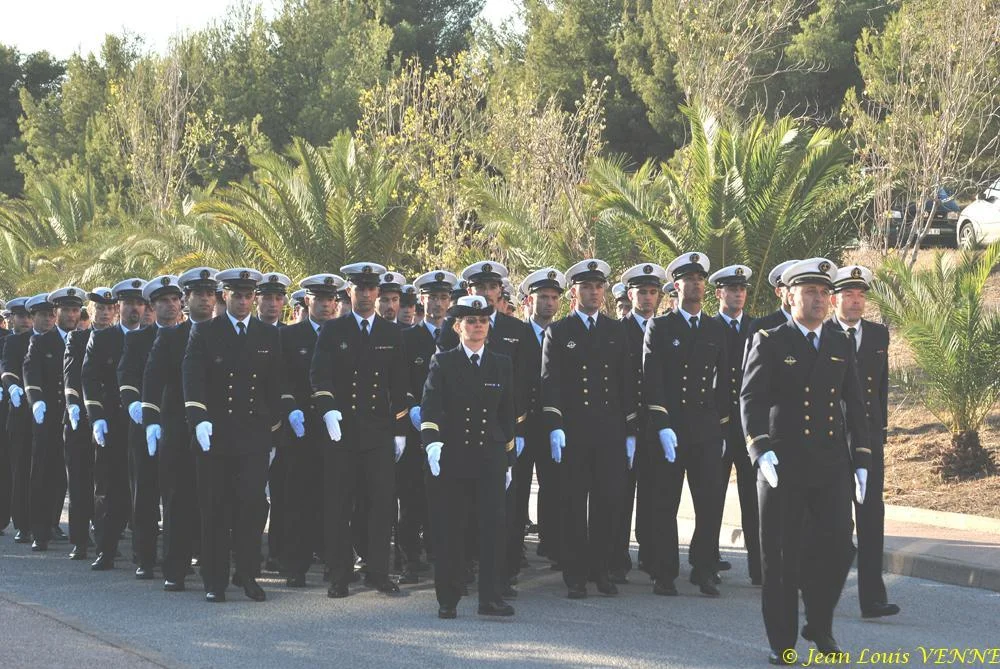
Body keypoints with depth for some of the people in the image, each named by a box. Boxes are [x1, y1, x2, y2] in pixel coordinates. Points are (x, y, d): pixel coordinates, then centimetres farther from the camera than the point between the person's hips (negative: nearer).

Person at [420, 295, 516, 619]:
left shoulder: (502, 365, 13)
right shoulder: (442, 363, 4)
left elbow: (507, 415, 16)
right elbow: (430, 406, -8)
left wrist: (508, 459, 14)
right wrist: (432, 442, -25)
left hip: (489, 458, 2)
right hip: (450, 456, -2)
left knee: (494, 525, -10)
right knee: (449, 530, 1)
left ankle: (490, 596, -7)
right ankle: (448, 600, 9)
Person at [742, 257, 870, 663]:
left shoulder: (842, 346, 13)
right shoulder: (770, 343, 0)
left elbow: (855, 406, 15)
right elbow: (751, 400, -9)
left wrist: (861, 461, 9)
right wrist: (760, 449, -24)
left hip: (831, 466, 3)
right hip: (783, 464, -3)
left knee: (838, 547, -4)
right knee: (781, 556, 1)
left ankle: (820, 625, 20)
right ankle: (782, 641, 12)